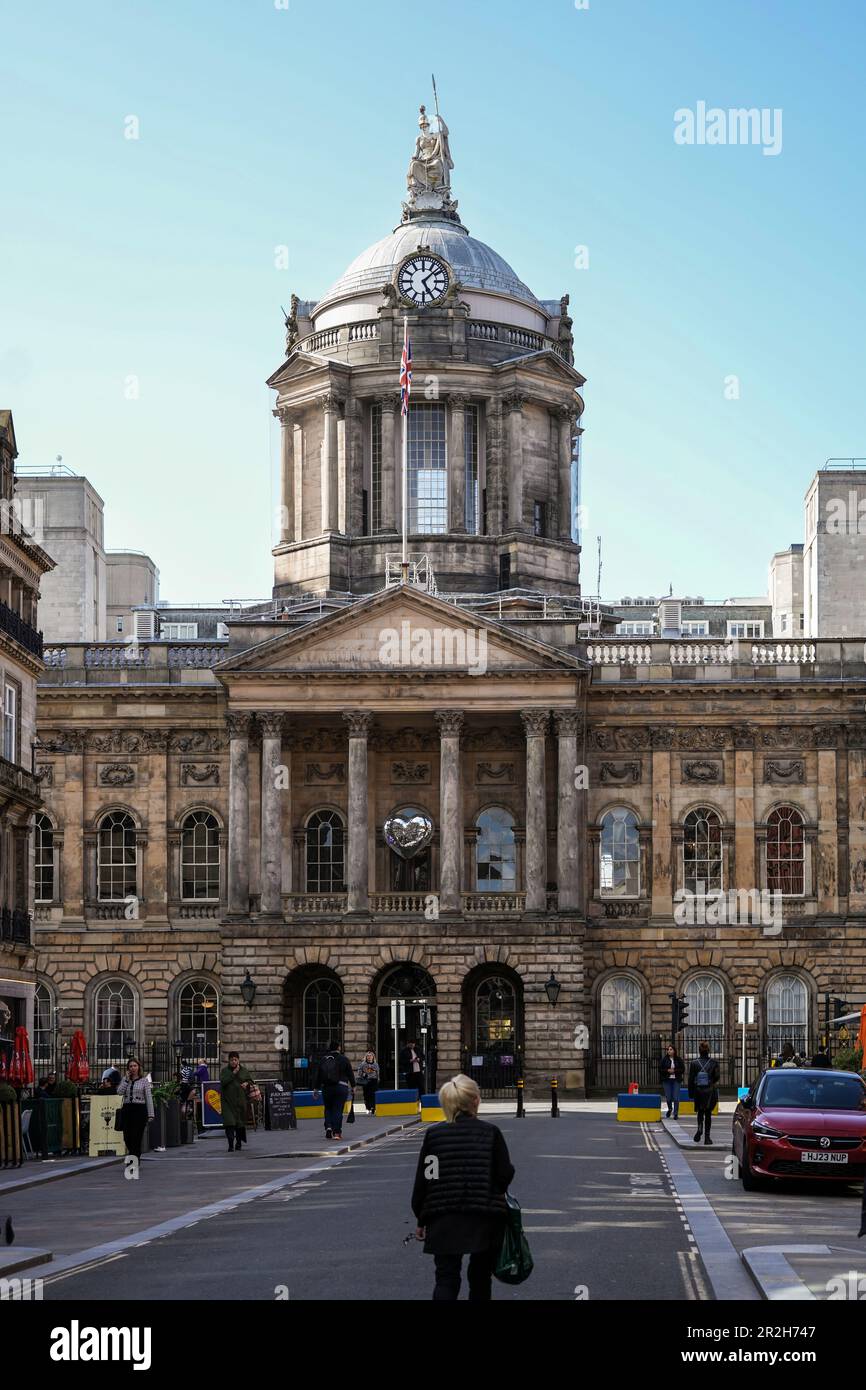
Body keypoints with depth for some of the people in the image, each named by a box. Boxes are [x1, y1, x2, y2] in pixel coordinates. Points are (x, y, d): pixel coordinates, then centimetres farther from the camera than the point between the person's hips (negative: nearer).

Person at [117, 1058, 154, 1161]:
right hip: (126, 1109, 4)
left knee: (136, 1137, -7)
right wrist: (127, 1079, -7)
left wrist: (150, 1114, -8)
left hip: (139, 1110, -4)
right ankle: (135, 1158, 24)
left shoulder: (144, 1080, 1)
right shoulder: (125, 1080, 11)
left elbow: (149, 1097, -2)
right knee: (127, 1137, 4)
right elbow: (120, 1092, -6)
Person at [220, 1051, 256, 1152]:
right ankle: (231, 1145, -15)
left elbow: (251, 1081, 15)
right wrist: (233, 1073, -15)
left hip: (241, 1101, 3)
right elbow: (223, 1081, -13)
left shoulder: (244, 1071, 9)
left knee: (240, 1124, 8)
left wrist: (247, 1083, -7)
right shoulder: (224, 1071, 2)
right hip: (228, 1101, -3)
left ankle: (238, 1144, 25)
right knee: (229, 1123, -14)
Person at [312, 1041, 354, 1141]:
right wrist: (353, 1086, 12)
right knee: (338, 1110, -1)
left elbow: (318, 1075, 8)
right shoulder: (343, 1059, -1)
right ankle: (337, 1132, -4)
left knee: (328, 1109, 15)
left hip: (326, 1088, 2)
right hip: (341, 1087, -2)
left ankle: (328, 1127, -4)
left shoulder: (323, 1060, 6)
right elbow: (350, 1074, 2)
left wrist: (316, 1089, 12)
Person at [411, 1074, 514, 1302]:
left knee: (446, 1277, 0)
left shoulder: (433, 1134, 0)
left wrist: (421, 1219, 12)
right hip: (485, 1217, 0)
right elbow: (505, 1174, -6)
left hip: (444, 1218, 0)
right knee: (480, 1276, 16)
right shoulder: (490, 1132, -4)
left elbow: (422, 1180, 2)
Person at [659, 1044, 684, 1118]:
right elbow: (660, 1069, 2)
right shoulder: (664, 1059, 1)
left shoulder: (679, 1059, 0)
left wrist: (674, 1071, -12)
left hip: (676, 1080, -1)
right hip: (667, 1080, 1)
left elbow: (682, 1069, 0)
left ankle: (676, 1114, 4)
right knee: (668, 1097, 3)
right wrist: (667, 1070, -13)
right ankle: (669, 1109, 33)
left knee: (676, 1098, -5)